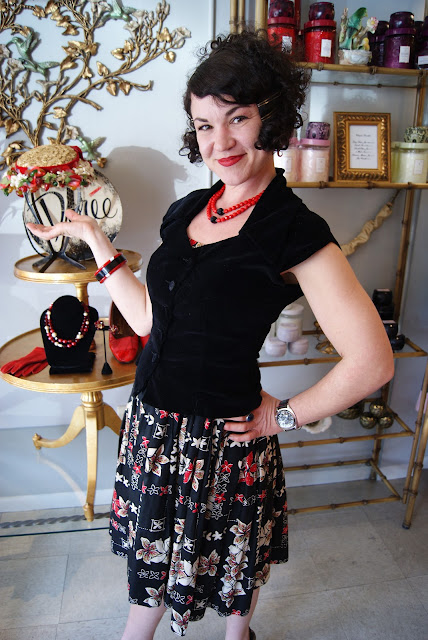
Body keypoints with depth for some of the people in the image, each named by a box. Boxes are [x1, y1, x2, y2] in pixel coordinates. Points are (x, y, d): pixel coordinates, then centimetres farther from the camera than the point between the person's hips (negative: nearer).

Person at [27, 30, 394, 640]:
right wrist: (94, 239, 7)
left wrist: (284, 415, -12)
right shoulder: (187, 211, 3)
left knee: (233, 561, 22)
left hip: (222, 434, -5)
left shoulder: (296, 232, -19)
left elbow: (372, 362, -21)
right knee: (151, 548, 26)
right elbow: (149, 320, 6)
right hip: (152, 419, 6)